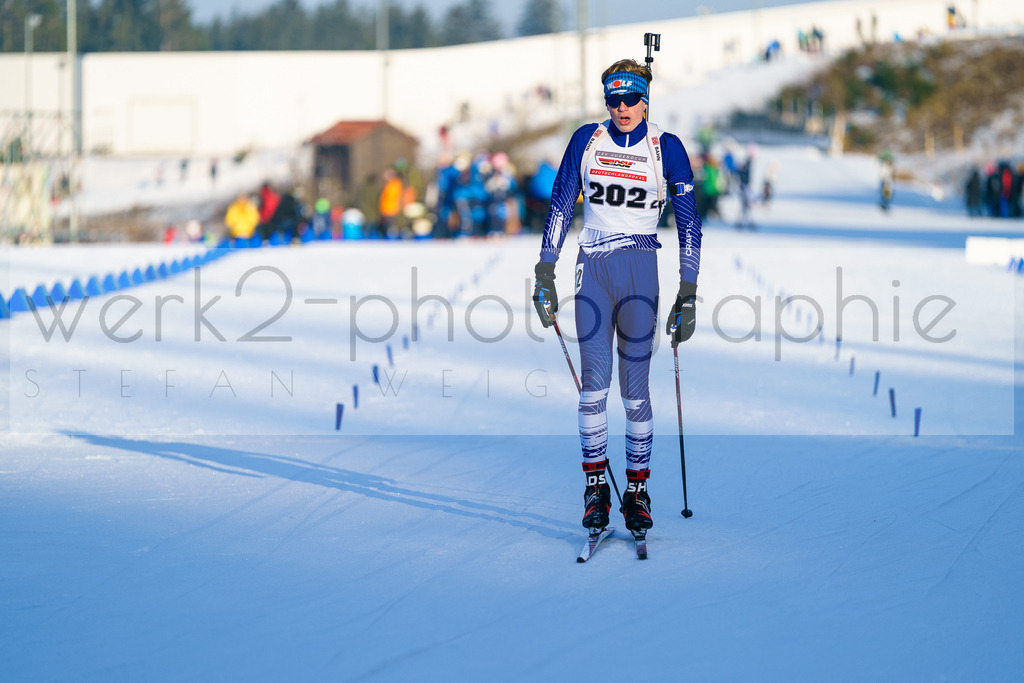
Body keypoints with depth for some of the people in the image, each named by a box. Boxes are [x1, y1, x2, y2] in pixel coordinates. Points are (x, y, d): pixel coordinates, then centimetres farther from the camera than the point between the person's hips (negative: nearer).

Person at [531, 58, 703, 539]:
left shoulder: (666, 148, 0)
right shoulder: (587, 140, 6)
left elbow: (688, 222, 3)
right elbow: (560, 205, 11)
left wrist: (688, 295, -1)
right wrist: (545, 275, 5)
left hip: (640, 268, -2)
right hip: (592, 268, 2)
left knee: (635, 389, -4)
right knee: (594, 385, -4)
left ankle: (638, 489, 5)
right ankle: (595, 486, 5)